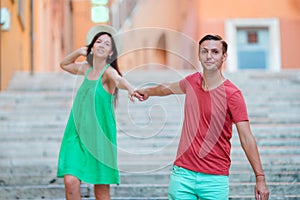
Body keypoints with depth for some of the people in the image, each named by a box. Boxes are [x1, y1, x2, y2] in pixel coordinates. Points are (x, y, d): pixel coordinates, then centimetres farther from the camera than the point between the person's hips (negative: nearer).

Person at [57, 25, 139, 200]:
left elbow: (118, 80, -34)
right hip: (78, 133, 5)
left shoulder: (108, 71, -10)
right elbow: (64, 65, 29)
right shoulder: (86, 68, 10)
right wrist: (78, 52, 10)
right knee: (71, 182, -11)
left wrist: (130, 88, -57)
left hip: (99, 135, -5)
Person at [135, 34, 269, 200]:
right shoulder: (192, 81, 5)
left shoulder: (232, 94, -9)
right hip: (182, 173, 4)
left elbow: (246, 139, -11)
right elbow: (169, 88, 31)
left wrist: (260, 178, -14)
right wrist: (148, 91, 40)